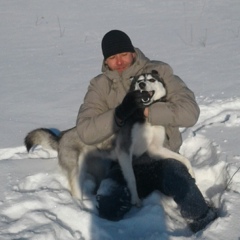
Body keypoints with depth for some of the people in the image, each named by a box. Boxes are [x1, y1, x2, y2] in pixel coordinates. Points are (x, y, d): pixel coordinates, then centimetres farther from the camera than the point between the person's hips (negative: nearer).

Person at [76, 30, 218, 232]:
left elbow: (190, 112, -16)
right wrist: (119, 114, -27)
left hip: (163, 158, -2)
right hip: (127, 164, 2)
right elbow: (85, 132, -11)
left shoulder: (159, 72, -5)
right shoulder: (100, 85, 1)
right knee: (109, 207, -25)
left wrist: (145, 111, -26)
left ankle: (204, 221, -4)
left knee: (177, 181, -34)